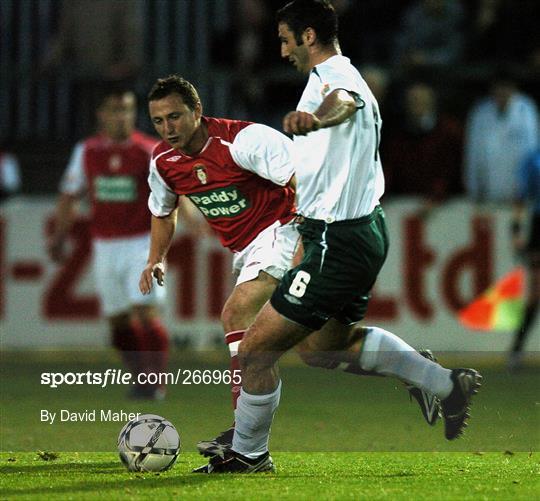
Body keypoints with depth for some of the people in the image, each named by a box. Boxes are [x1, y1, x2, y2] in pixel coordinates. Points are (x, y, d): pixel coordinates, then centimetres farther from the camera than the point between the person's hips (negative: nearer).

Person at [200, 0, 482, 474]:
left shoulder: (333, 76, -17)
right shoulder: (344, 79, 16)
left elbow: (343, 102, -44)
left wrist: (315, 117, -68)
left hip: (337, 243, -11)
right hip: (364, 230, 11)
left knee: (255, 349, -6)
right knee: (330, 339, 30)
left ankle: (248, 454, 9)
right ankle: (449, 384, 31)